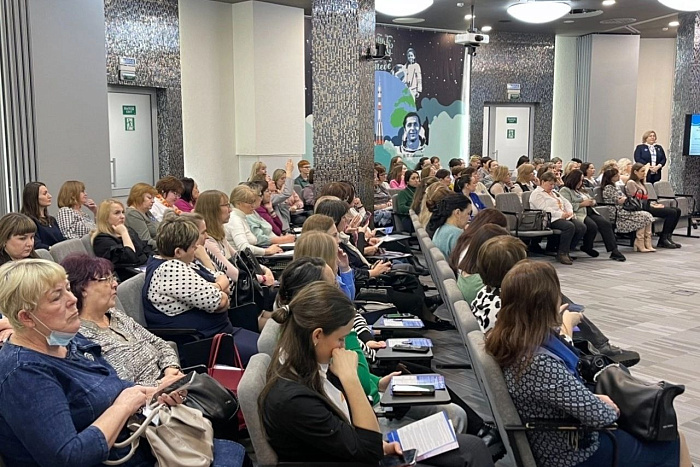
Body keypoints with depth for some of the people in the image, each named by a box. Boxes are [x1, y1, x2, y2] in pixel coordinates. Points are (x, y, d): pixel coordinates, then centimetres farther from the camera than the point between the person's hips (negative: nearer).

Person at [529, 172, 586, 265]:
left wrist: (570, 212, 2)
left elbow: (566, 202, 24)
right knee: (569, 226, -33)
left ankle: (566, 251, -6)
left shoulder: (554, 192, 28)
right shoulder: (536, 194, -1)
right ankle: (562, 253, -21)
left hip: (565, 217, 9)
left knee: (582, 227, -15)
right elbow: (544, 209, -14)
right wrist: (560, 214, -19)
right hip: (551, 219, -9)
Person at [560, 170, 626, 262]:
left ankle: (614, 250, -24)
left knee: (606, 223, -19)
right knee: (592, 226, -33)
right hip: (579, 215, -8)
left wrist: (592, 202, 9)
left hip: (590, 212, 8)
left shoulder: (581, 190, 28)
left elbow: (591, 201, 35)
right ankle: (587, 247, -8)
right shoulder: (565, 191, 1)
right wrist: (583, 204, -9)